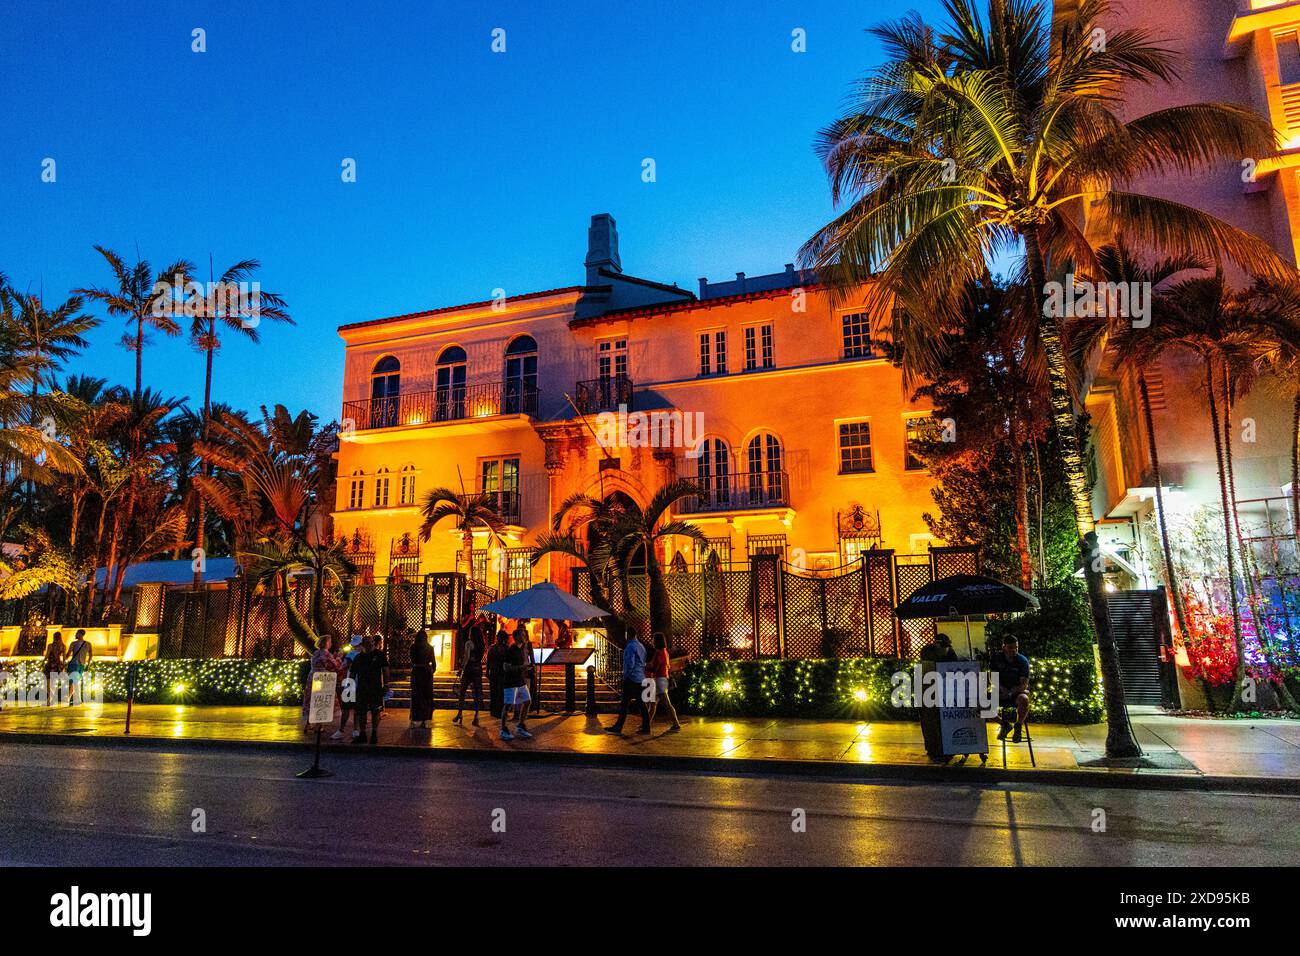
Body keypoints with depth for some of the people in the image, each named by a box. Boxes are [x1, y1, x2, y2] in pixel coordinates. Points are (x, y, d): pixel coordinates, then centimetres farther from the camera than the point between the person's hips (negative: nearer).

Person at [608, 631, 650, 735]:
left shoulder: (630, 646, -14)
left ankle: (618, 727, -3)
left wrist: (625, 676, -11)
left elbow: (630, 664, -20)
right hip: (640, 679, 9)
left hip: (632, 679, -9)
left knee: (624, 703, -5)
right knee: (641, 703, 8)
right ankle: (646, 727, 8)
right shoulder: (641, 646, 14)